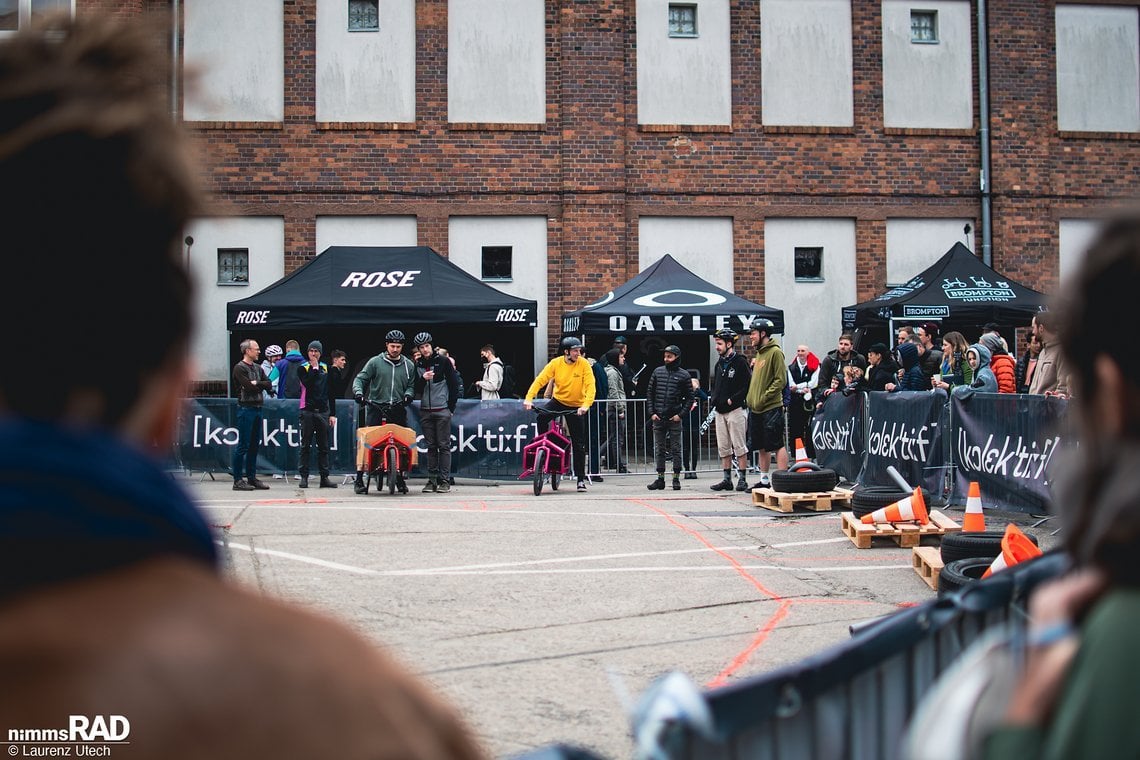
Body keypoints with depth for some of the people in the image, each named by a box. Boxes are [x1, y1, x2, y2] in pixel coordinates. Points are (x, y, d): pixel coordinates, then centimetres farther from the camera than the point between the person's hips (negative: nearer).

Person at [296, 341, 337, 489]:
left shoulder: (326, 368, 12)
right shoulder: (303, 368, 3)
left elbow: (330, 392, 14)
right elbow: (307, 383, -17)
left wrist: (332, 414, 10)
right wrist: (315, 368, -10)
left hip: (323, 411, 3)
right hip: (307, 411, -3)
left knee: (324, 446, 5)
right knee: (305, 445, 0)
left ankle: (324, 477, 8)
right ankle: (304, 476, 4)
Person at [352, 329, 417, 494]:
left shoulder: (408, 365, 11)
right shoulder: (375, 362, 3)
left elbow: (411, 386, 11)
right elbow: (360, 379, 2)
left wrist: (408, 396, -10)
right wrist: (358, 392, -17)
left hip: (398, 411, 2)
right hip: (376, 409, -2)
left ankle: (400, 479, 15)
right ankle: (359, 479, 2)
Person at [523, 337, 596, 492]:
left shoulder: (584, 364, -15)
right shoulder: (555, 363, -11)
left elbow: (590, 386, -22)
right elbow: (540, 380, -16)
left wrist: (586, 405, -38)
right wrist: (529, 398, -30)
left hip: (576, 406, -1)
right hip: (558, 400, 1)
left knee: (579, 444, 0)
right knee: (541, 417, -29)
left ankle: (581, 479, 9)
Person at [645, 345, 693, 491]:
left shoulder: (684, 375, 1)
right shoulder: (657, 371, 8)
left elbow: (689, 397, 1)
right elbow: (649, 393, 9)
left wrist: (681, 414, -9)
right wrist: (651, 412, -1)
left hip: (675, 418, -3)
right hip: (658, 418, 3)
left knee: (676, 449, 2)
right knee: (659, 449, 6)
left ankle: (676, 479, 8)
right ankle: (660, 479, 12)